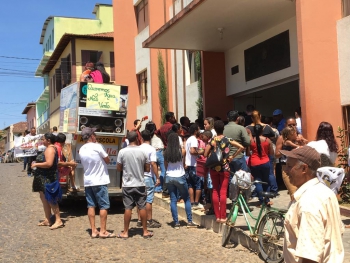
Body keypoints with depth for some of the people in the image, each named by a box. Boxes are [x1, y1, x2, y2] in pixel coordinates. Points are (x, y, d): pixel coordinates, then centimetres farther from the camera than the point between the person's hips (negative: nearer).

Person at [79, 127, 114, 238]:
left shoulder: (81, 150, 6)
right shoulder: (97, 146, -13)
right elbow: (107, 160, -4)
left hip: (87, 182, 6)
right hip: (100, 181, -6)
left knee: (91, 206, 8)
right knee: (103, 206, 1)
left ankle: (94, 230, 10)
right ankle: (103, 231, 3)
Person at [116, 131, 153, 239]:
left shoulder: (122, 152, -8)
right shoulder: (142, 152, -5)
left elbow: (118, 168, -1)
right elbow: (147, 169, 0)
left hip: (127, 185, 0)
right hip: (140, 184, 1)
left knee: (128, 208, 4)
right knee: (142, 207, 8)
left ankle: (125, 232, 11)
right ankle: (145, 231, 16)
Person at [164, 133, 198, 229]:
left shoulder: (166, 153, -4)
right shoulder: (181, 151, -11)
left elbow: (166, 166, 6)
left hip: (169, 177, 2)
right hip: (180, 177, -2)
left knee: (173, 200, 8)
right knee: (187, 199, 12)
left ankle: (176, 223, 8)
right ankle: (189, 221, 11)